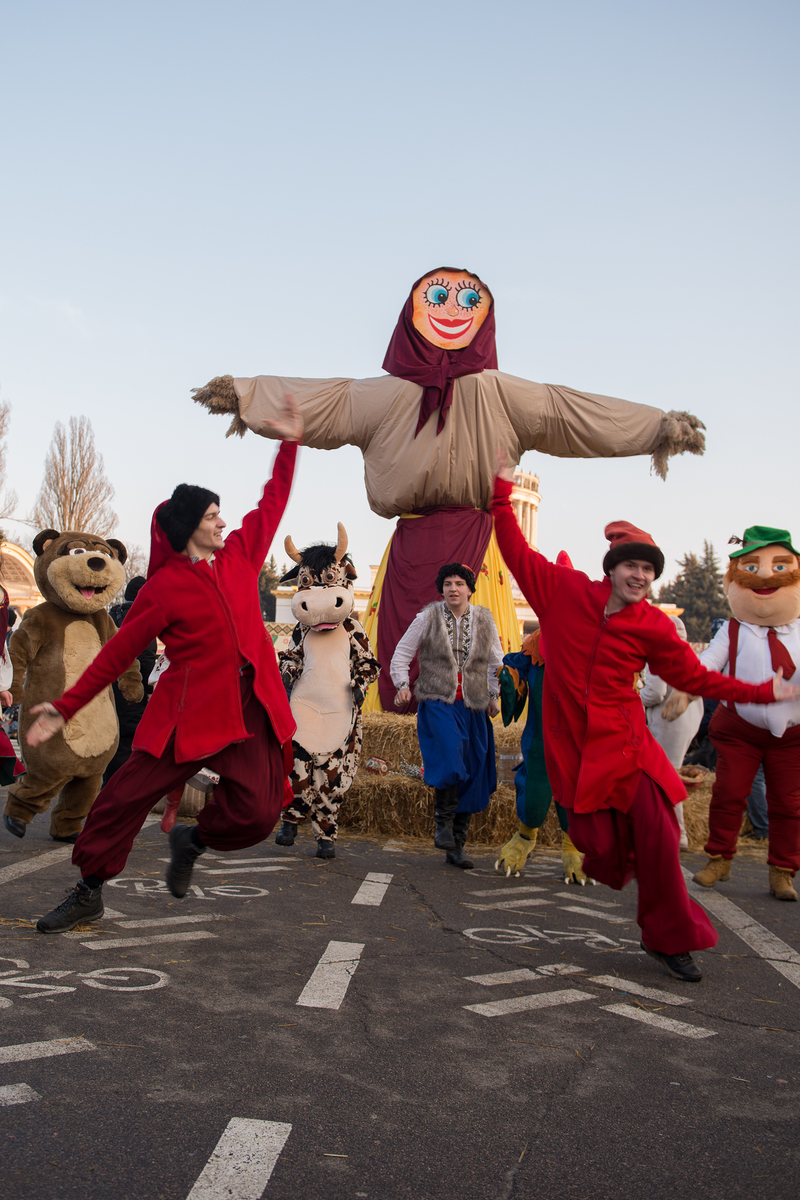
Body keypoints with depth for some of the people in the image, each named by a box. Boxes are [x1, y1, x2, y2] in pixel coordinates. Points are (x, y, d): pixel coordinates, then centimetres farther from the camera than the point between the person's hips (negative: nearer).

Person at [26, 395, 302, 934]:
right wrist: (65, 707, -2)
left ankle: (192, 840, 24)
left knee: (257, 814, -9)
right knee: (125, 796, -2)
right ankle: (89, 892, 22)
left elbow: (272, 505, 21)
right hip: (191, 712, -3)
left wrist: (289, 444, 21)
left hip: (252, 711, 4)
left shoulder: (239, 556, 10)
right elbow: (118, 653, 0)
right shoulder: (164, 587, -4)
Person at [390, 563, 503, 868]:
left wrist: (494, 696, 13)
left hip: (473, 707, 3)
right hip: (438, 703, -3)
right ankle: (443, 823, -4)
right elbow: (402, 653, 7)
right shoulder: (428, 617, 0)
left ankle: (456, 847, 15)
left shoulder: (484, 620, 7)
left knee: (472, 777, 3)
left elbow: (496, 662, 19)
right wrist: (402, 685, -7)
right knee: (450, 759, -27)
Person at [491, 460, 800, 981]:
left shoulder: (654, 628, 0)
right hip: (573, 741, 0)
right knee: (600, 843, -1)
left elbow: (696, 678, 8)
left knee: (656, 835, -6)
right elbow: (519, 554, 9)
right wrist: (503, 495, 11)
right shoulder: (566, 592, -1)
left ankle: (669, 938, 14)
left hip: (623, 740, 0)